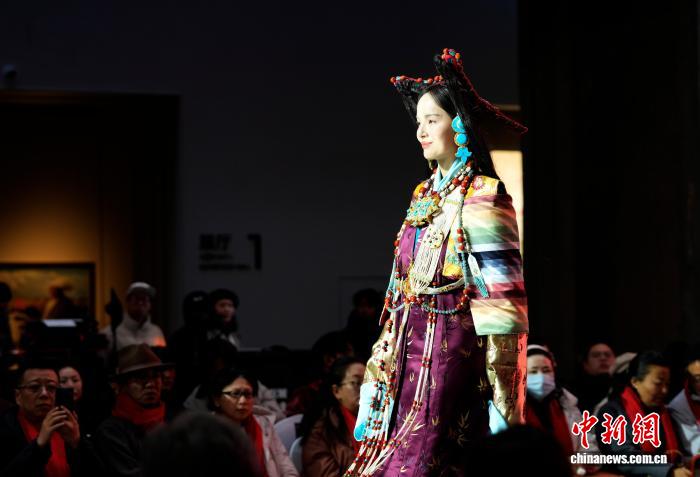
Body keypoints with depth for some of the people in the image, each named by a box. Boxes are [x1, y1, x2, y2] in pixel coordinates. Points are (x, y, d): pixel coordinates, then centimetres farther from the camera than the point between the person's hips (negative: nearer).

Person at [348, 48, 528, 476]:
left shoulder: (481, 199, -7)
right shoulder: (425, 195, 16)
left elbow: (502, 304, -13)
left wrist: (503, 401, -18)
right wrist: (374, 384, 14)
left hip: (449, 357, -7)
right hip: (410, 354, 7)